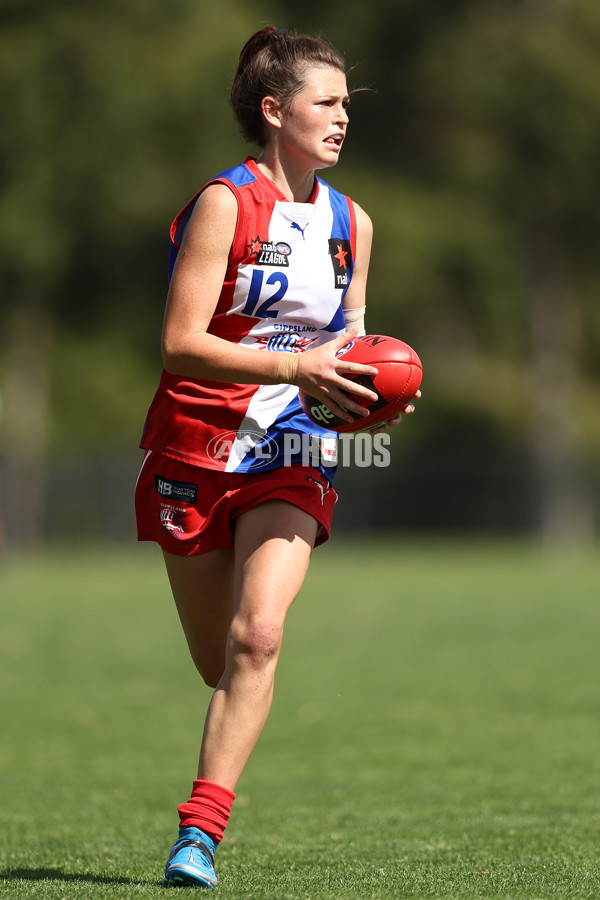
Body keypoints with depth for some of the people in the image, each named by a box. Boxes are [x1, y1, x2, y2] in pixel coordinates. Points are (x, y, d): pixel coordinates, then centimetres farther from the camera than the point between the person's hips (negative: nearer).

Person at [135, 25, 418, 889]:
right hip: (198, 448, -3)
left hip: (292, 459, 3)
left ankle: (199, 831, -18)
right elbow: (181, 344, -16)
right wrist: (297, 368, -26)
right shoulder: (224, 203, -9)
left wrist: (368, 388, -2)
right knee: (220, 664, 5)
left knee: (258, 635, -19)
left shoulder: (350, 223, 10)